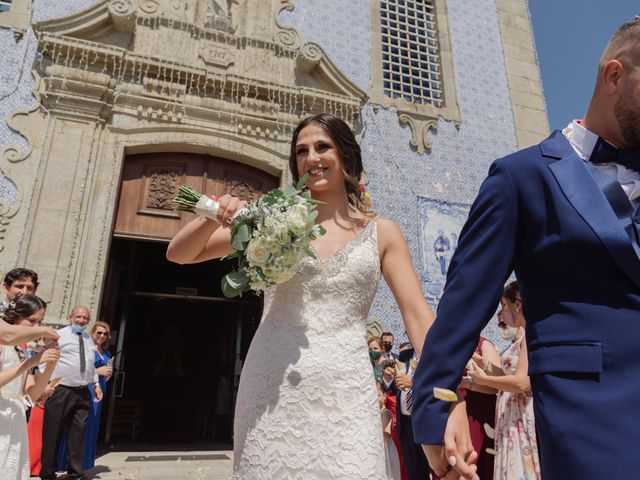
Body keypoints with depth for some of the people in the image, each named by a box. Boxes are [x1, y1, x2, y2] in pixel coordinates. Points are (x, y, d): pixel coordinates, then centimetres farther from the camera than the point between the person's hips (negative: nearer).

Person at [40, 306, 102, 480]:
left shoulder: (89, 338, 16)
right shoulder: (59, 335, -3)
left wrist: (96, 384, 16)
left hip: (83, 392, 6)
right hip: (60, 391, -5)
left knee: (77, 434, 9)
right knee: (52, 433, 1)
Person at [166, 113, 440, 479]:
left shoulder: (381, 232, 4)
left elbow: (419, 317, -2)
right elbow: (178, 254, 8)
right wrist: (217, 216, -12)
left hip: (345, 396, 0)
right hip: (272, 392, 1)